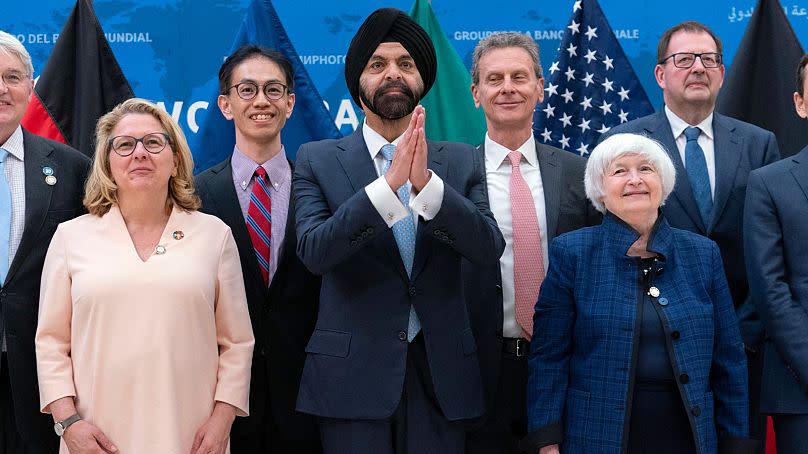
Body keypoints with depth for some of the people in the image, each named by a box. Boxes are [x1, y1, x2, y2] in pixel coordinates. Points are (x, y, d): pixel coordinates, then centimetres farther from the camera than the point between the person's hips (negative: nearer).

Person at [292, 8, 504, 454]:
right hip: (352, 371, -1)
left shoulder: (461, 161, 7)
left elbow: (489, 246, -7)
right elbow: (314, 250, -12)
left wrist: (426, 183, -22)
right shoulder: (318, 160, 2)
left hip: (441, 372, 2)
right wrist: (389, 184, -24)